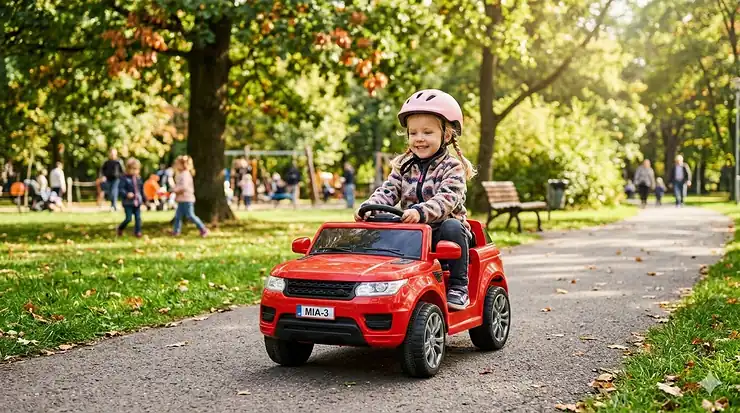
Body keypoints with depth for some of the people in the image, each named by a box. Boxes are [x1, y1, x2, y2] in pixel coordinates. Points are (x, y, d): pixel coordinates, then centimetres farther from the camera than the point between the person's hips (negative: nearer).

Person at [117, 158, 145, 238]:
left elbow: (142, 190, 19)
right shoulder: (124, 178, -10)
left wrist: (145, 199, 20)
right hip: (128, 203, -5)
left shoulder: (138, 179, 10)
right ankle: (119, 229, 21)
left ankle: (137, 232, 12)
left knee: (138, 218, 3)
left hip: (137, 202, 5)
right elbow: (120, 189, -17)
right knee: (128, 218, -3)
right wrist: (126, 194, -32)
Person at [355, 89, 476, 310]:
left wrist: (420, 212, -41)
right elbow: (387, 192, 2)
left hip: (441, 232, -3)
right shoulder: (404, 166, 11)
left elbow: (446, 200, -23)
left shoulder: (452, 167, -6)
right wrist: (368, 207, -20)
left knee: (452, 227, -35)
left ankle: (458, 287, -22)